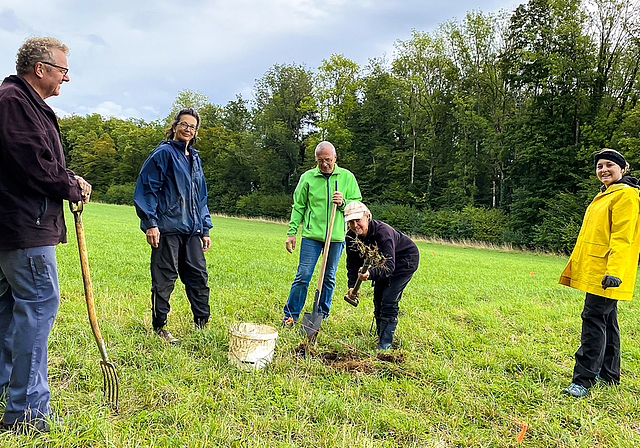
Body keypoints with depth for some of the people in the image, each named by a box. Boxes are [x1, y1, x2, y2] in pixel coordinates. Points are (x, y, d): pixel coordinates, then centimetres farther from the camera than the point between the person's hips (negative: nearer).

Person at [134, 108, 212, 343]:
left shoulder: (195, 159, 20)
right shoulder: (163, 153, -2)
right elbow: (146, 189, -7)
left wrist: (205, 229, 18)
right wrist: (151, 223, -15)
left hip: (192, 230, 7)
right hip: (167, 228, -7)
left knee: (199, 276, 8)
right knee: (165, 279, 0)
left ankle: (202, 324, 19)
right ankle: (159, 327, 13)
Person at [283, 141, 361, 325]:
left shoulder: (347, 177, 4)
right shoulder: (307, 177, 3)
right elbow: (298, 207, 6)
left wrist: (343, 203, -14)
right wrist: (291, 232, 1)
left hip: (336, 236, 1)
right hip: (312, 235, -1)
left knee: (329, 278, 11)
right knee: (303, 276, -3)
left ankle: (323, 315, 25)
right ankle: (290, 315, 9)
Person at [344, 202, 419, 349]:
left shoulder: (383, 232, -38)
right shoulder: (351, 236, -16)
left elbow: (389, 265, -44)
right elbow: (353, 263, -7)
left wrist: (370, 274, -62)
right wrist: (352, 286, -20)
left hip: (406, 260, -7)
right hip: (382, 260, 7)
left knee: (389, 300, -14)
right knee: (378, 298, 7)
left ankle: (384, 344, -4)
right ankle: (380, 336, 24)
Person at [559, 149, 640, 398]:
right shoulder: (605, 196, 20)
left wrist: (614, 271, -26)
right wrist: (576, 265, 23)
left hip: (606, 273, -10)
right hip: (594, 271, 10)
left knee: (594, 318, -11)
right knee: (606, 320, 15)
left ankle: (583, 380, -9)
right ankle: (609, 375, 26)